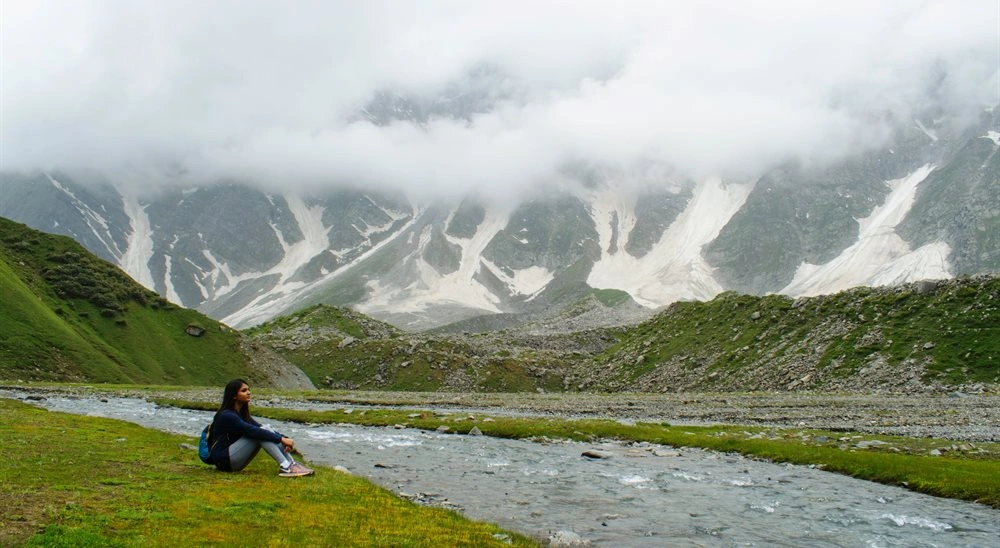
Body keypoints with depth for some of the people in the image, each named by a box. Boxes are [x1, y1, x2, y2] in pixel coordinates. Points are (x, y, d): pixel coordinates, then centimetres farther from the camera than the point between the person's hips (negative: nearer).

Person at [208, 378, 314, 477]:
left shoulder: (242, 413, 12)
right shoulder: (226, 415, -17)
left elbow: (264, 429, 7)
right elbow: (252, 431, -26)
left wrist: (284, 438, -10)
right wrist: (281, 439, -28)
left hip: (235, 460, 8)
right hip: (224, 459, -8)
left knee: (268, 432, -6)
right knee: (259, 434, -23)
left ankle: (292, 464, -19)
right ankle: (285, 467, -31)